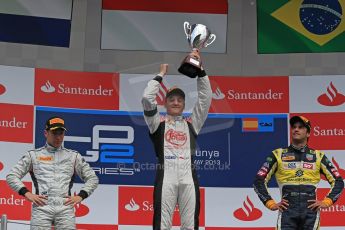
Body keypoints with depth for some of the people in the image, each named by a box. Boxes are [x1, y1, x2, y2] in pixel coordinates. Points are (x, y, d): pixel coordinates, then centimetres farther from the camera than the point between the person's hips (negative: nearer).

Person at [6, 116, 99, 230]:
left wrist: (80, 196, 4)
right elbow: (11, 176, 12)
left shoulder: (73, 156, 19)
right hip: (42, 206, -1)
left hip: (65, 207, 1)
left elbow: (92, 178, 20)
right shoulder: (34, 155, 16)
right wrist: (27, 193, -3)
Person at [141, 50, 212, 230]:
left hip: (188, 177, 2)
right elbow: (147, 98, 3)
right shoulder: (158, 123, 15)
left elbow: (205, 99, 15)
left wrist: (200, 70, 9)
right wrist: (161, 75, 10)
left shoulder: (191, 124, 21)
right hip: (166, 176, -2)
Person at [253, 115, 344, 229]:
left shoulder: (318, 156, 15)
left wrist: (326, 202, 3)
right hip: (287, 210, -1)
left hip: (311, 210, 1)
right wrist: (271, 203, 1)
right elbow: (259, 181, 11)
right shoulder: (278, 154, 12)